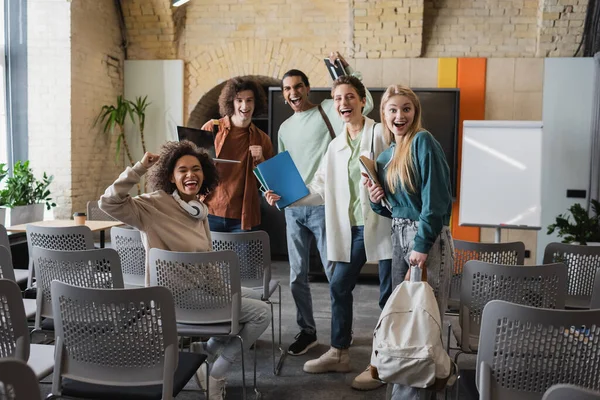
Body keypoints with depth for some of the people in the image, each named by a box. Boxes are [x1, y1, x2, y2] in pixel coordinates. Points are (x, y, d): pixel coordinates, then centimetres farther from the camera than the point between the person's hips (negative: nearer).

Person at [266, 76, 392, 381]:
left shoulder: (382, 135, -5)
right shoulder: (335, 146, 13)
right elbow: (320, 189, 14)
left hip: (384, 224, -6)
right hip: (352, 229, 6)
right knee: (339, 287, 10)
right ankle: (338, 353, 25)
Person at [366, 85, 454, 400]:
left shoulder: (423, 142, -10)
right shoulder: (385, 157, 13)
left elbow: (435, 199, -17)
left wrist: (422, 245, -19)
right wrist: (375, 200, -1)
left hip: (427, 238, -8)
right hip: (399, 236, 8)